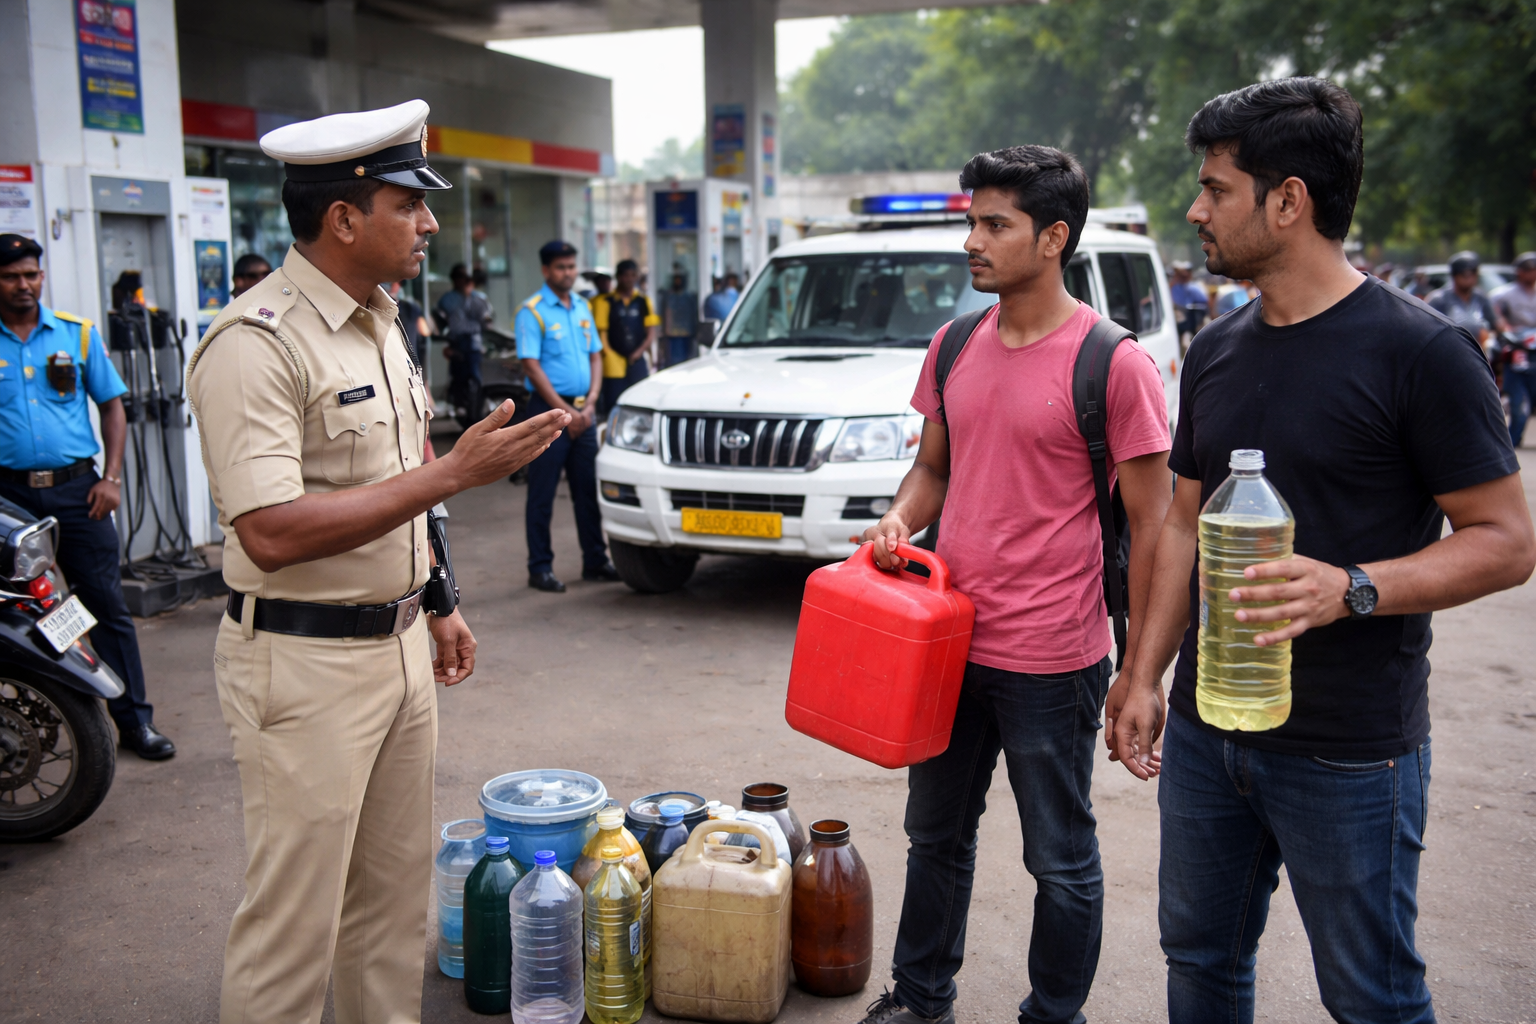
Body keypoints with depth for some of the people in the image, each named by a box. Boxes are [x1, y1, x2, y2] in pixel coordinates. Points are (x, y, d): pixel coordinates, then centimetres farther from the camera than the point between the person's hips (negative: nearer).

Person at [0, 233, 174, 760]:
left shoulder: (77, 332, 7)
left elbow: (112, 404, 10)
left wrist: (111, 478, 0)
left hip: (75, 487, 1)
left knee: (108, 605, 0)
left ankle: (134, 719, 6)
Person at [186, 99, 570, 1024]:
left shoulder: (380, 324, 11)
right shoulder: (255, 344, -18)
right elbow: (272, 532, -27)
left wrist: (436, 604, 18)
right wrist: (452, 473, -26)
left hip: (398, 642, 8)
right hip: (305, 664, -8)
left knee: (396, 888, 18)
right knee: (296, 917, 2)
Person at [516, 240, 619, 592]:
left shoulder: (582, 307, 13)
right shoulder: (532, 311, -6)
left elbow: (596, 357, 14)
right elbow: (531, 366, -12)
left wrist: (589, 404, -1)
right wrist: (566, 411, -15)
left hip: (583, 409, 6)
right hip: (549, 408, -6)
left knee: (588, 489, 10)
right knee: (542, 494, -1)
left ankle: (595, 560, 19)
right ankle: (540, 567, 4)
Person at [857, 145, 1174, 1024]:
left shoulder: (1114, 364, -13)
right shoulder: (955, 348, 6)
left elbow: (1150, 524, -11)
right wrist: (900, 520, -5)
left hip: (1051, 662, -6)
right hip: (949, 643, 6)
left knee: (1061, 860, 12)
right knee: (937, 834, 22)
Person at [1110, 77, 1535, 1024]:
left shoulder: (1418, 350, -13)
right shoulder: (1216, 353, 8)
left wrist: (1351, 588, -27)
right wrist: (1147, 676, 10)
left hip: (1353, 751, -6)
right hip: (1205, 727, 6)